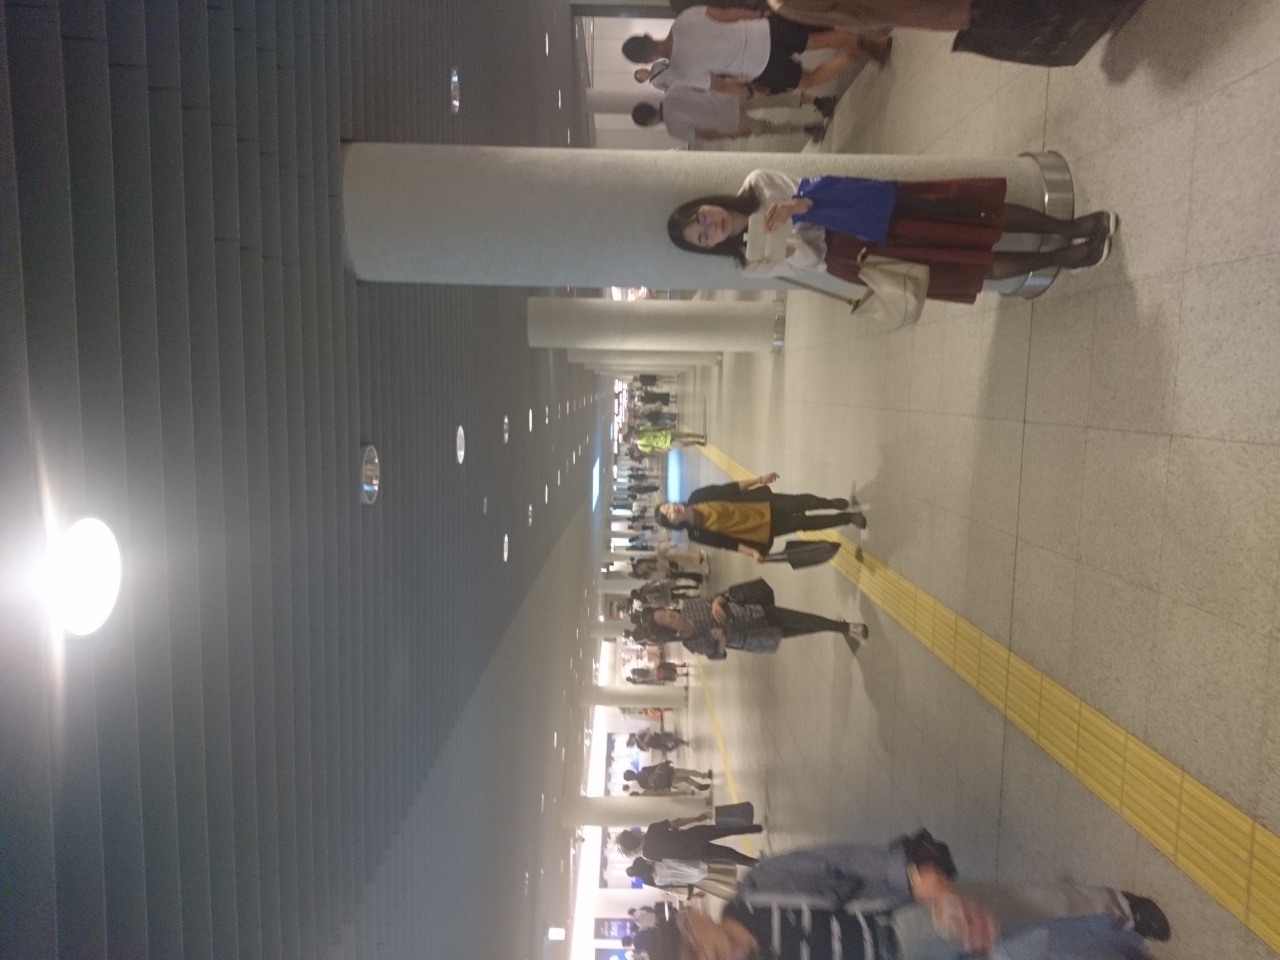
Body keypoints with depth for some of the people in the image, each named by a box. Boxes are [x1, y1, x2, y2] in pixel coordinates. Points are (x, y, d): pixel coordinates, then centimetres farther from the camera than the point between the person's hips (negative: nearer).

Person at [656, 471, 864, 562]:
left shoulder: (698, 497, -11)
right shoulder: (697, 535, -15)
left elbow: (730, 489, -5)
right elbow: (727, 543, -8)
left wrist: (759, 480, -8)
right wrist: (751, 552, -20)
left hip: (763, 504, 2)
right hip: (764, 529, -2)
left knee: (802, 502, -7)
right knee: (805, 523, -4)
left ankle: (834, 503, 27)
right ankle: (847, 518, 21)